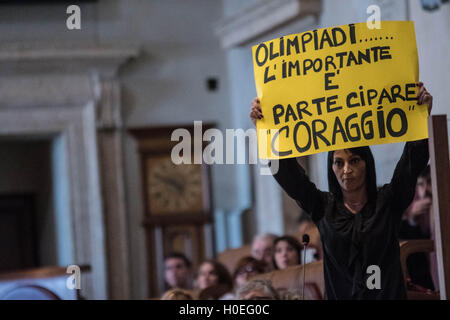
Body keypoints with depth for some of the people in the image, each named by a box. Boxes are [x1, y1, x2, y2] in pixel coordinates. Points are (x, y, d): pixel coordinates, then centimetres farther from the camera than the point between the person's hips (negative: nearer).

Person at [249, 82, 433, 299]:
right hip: (340, 295, 1)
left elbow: (414, 160, -2)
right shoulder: (323, 207, 10)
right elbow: (285, 170, 6)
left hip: (389, 296, -1)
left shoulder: (387, 202, 7)